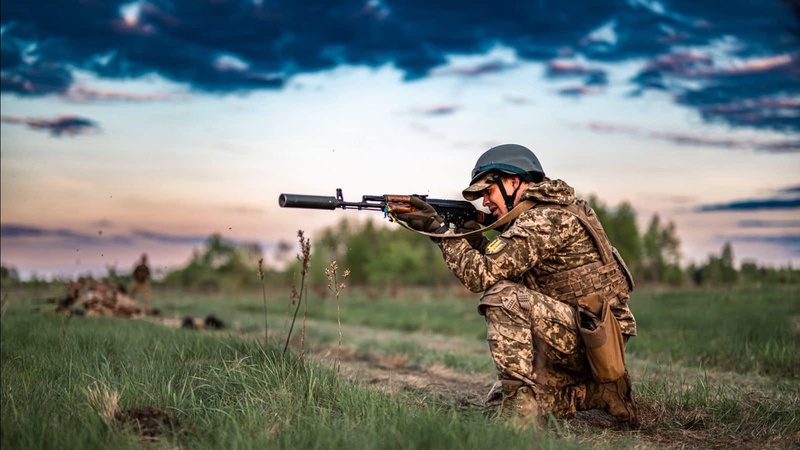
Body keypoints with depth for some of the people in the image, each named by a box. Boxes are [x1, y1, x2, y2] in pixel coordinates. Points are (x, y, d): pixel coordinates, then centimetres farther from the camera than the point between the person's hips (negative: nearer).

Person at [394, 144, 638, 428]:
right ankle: (597, 392, 15)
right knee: (496, 407, 12)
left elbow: (481, 275, -22)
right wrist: (475, 239, 2)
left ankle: (521, 398, -23)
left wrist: (438, 229, -13)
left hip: (591, 338, -10)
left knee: (502, 297, -27)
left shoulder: (545, 218, -19)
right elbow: (501, 268, 17)